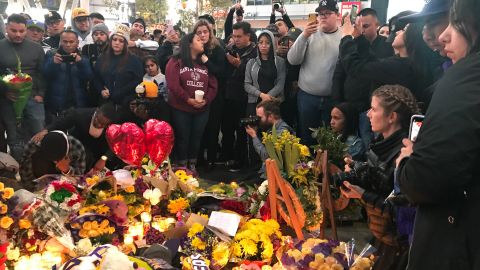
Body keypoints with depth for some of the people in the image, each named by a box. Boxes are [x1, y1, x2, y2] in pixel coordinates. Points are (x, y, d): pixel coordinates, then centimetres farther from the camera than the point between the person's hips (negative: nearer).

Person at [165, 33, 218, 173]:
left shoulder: (205, 64, 12)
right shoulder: (175, 62, -4)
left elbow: (213, 85, 5)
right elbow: (173, 84, -15)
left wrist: (206, 100, -11)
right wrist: (188, 100, -19)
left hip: (202, 110, 4)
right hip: (180, 109, -4)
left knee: (196, 139, 11)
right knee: (182, 138, 4)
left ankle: (192, 166, 24)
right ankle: (182, 167, 16)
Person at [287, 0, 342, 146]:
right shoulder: (310, 34, 3)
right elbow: (293, 60, -7)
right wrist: (304, 36, -16)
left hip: (333, 98, -1)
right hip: (307, 96, 2)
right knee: (306, 137, 12)